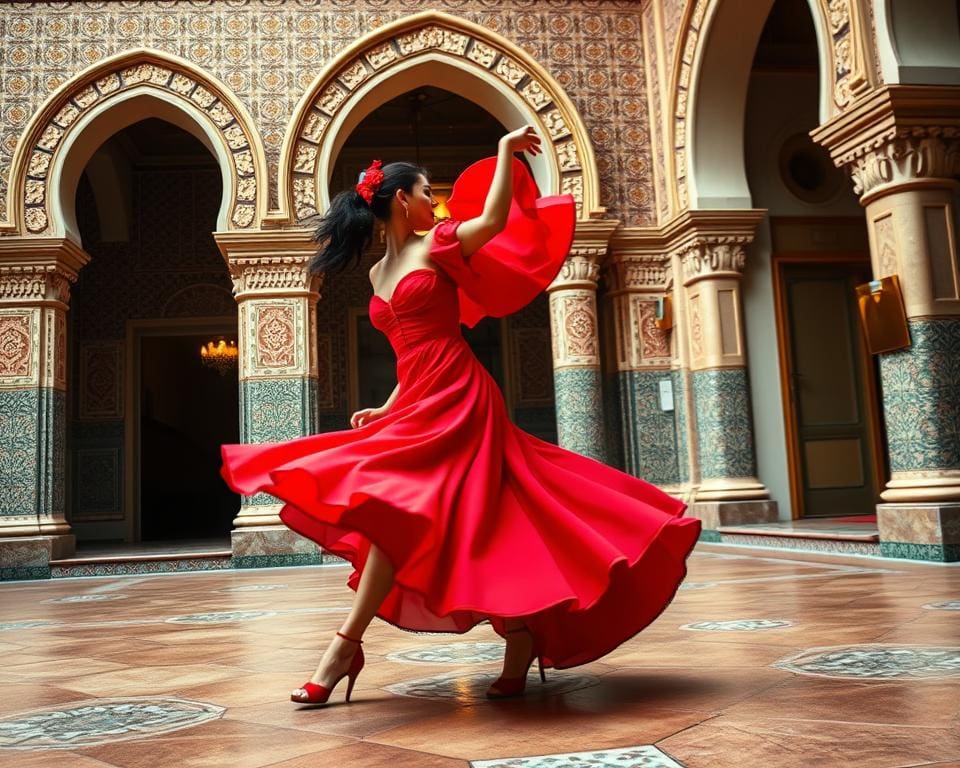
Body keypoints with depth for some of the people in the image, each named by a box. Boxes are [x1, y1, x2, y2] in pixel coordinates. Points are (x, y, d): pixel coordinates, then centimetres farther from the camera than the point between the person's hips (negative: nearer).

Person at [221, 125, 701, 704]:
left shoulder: (437, 247, 3)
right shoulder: (380, 273, 19)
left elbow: (493, 220, -16)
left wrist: (506, 149, -7)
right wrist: (388, 408, 15)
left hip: (455, 400, -7)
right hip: (417, 403, 7)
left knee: (398, 504, -14)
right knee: (456, 522, 5)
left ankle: (348, 644, -6)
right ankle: (519, 634, 16)